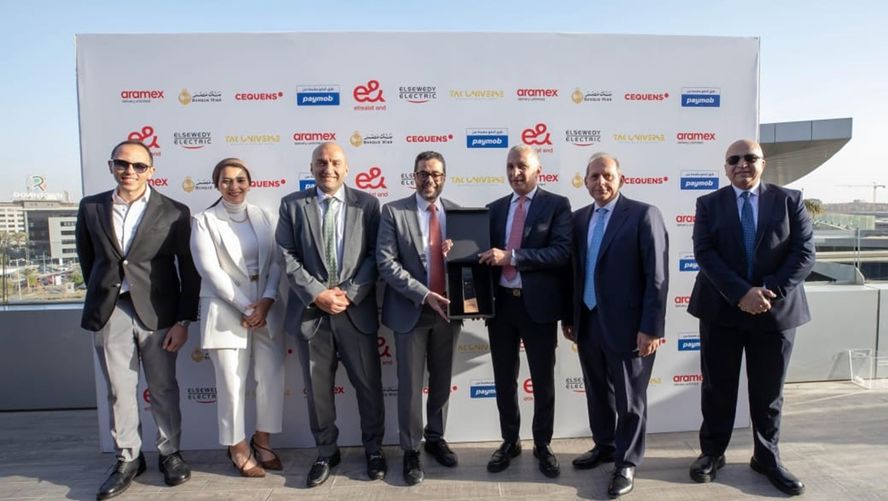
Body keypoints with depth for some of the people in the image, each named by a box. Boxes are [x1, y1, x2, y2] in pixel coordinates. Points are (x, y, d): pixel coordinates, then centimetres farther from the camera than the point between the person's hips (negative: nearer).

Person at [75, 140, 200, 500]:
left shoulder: (174, 212, -3)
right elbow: (86, 257, 19)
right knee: (119, 390, 10)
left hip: (157, 311, -2)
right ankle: (128, 459, 25)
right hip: (109, 312, 2)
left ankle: (169, 453, 25)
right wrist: (99, 296, 16)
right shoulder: (90, 207, 6)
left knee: (163, 388, 8)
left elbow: (189, 271, -2)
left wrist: (183, 321, -5)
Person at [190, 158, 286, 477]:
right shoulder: (204, 221, -1)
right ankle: (238, 447, 23)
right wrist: (246, 307, -11)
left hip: (267, 308, 3)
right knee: (232, 383, 3)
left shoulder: (261, 216, 8)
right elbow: (210, 269, -8)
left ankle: (262, 440, 26)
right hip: (227, 311, -3)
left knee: (272, 377, 6)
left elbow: (276, 261, 3)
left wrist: (266, 301, -10)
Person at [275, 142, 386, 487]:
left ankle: (373, 449, 29)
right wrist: (317, 294, -13)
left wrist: (349, 294, -12)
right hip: (310, 311, 1)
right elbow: (288, 257, -2)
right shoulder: (292, 205, 4)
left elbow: (375, 256, -2)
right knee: (317, 388, 12)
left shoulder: (367, 204, 3)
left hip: (356, 310, 0)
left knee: (369, 384, 9)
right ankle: (326, 453, 31)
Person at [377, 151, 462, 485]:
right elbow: (386, 262, -13)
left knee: (442, 381, 16)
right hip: (411, 310, -3)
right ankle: (411, 450, 24)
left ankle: (436, 439, 36)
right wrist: (424, 295, -20)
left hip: (448, 308, 3)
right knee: (410, 384, 6)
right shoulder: (393, 212, -5)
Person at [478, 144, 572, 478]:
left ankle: (542, 445, 29)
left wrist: (511, 256, -23)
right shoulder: (495, 209, 10)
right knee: (504, 379, 14)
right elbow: (489, 254, 9)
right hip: (501, 303, 4)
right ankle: (509, 442, 33)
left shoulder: (557, 205, -4)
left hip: (538, 305, -4)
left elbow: (562, 252, -17)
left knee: (543, 380, 11)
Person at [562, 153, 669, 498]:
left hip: (627, 325, -5)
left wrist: (651, 328, -16)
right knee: (597, 392, 19)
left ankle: (626, 464, 25)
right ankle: (604, 446, 39)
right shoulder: (580, 218, 9)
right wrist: (569, 316, 10)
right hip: (588, 322, 6)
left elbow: (657, 276, -12)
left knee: (630, 399, 8)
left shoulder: (643, 214, -8)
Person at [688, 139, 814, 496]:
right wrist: (741, 293, -19)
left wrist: (771, 292, -17)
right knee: (717, 387, 8)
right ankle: (712, 452, 24)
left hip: (776, 309, 1)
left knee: (769, 390, 12)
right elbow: (704, 253, -9)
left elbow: (804, 252, -5)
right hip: (721, 310, 0)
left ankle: (767, 457, 29)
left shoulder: (790, 200, 3)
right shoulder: (709, 204, 2)